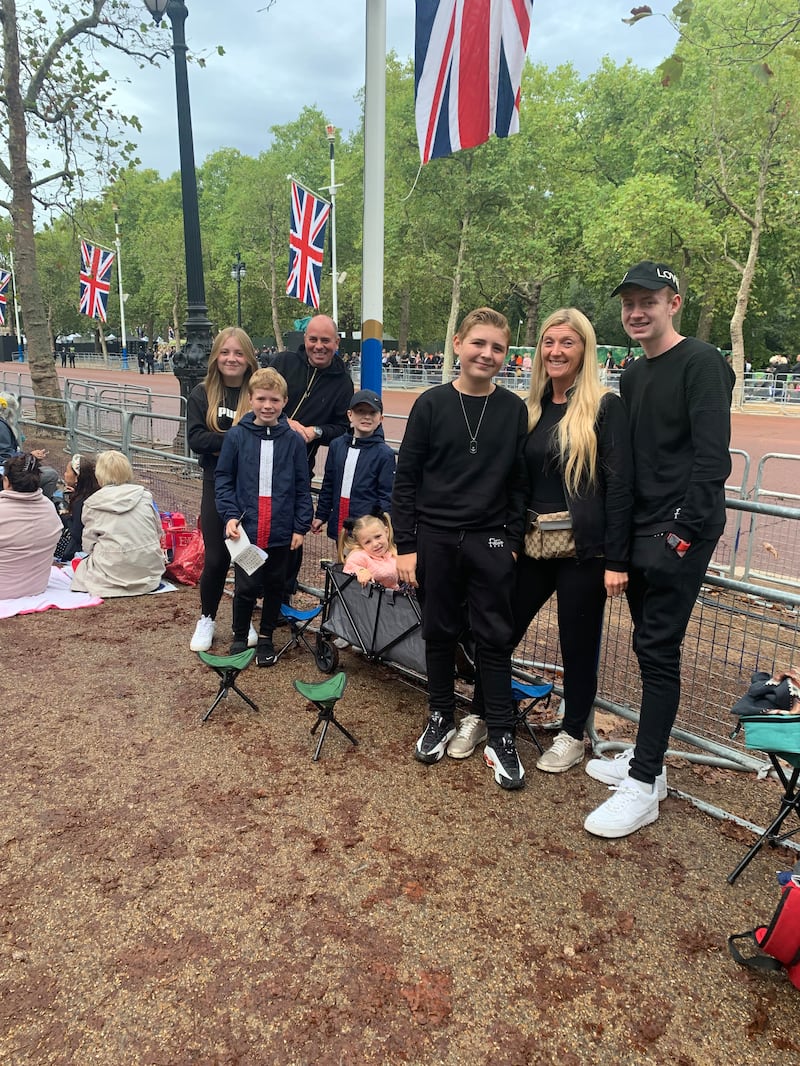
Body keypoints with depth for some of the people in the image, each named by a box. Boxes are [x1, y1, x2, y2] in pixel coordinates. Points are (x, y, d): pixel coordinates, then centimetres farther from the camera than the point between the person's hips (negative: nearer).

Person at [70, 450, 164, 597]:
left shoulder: (92, 504, -4)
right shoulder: (145, 496, 1)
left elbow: (88, 545, 0)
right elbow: (158, 533, 8)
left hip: (113, 572, -4)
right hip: (150, 568, 4)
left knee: (81, 566, 23)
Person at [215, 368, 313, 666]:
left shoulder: (293, 440, -1)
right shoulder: (236, 436, -3)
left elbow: (302, 487, 2)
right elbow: (223, 478, 2)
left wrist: (301, 526, -1)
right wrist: (230, 515, -8)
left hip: (281, 532, 1)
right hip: (246, 529, -1)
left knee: (274, 586, 14)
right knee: (245, 587, 2)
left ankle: (266, 637, 32)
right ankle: (239, 638, 25)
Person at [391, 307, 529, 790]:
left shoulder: (514, 410, 2)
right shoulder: (432, 404, -1)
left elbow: (519, 482, 5)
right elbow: (406, 479, -1)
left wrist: (514, 542, 0)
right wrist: (407, 545, -5)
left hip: (490, 542, 0)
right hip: (435, 539, 0)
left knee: (496, 638, 5)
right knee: (440, 632, 11)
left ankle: (502, 737, 17)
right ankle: (442, 718, 30)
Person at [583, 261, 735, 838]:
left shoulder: (700, 362, -8)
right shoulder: (633, 375, 16)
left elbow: (712, 457, -16)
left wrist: (685, 530, -20)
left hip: (680, 533, -8)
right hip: (640, 531, 8)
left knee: (658, 650, -5)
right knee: (650, 645, 13)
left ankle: (643, 786, 5)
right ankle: (648, 759, 26)